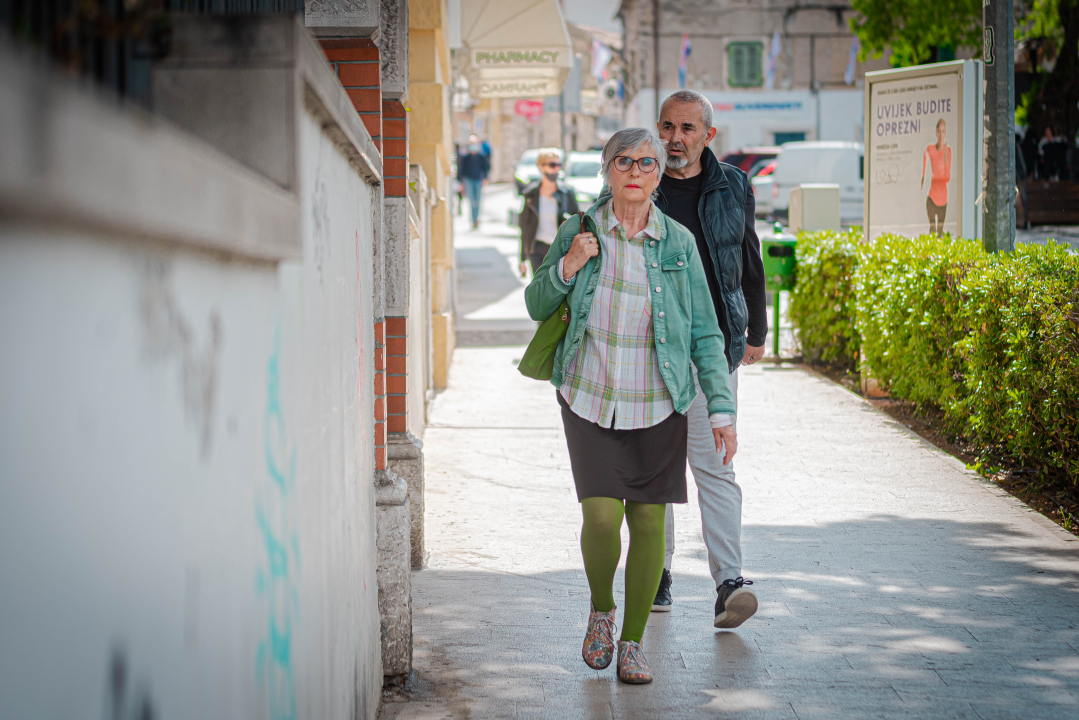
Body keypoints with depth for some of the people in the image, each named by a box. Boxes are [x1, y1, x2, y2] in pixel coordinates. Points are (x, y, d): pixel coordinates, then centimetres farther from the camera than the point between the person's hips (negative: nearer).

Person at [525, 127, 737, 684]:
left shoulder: (678, 243, 0)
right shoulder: (580, 232, 1)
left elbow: (705, 334, 2)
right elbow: (537, 307, 10)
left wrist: (721, 410, -5)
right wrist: (568, 267, -10)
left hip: (657, 407, 1)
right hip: (590, 402, -1)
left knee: (648, 521, 0)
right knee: (601, 516, -12)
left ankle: (632, 642, 16)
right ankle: (601, 610, 18)